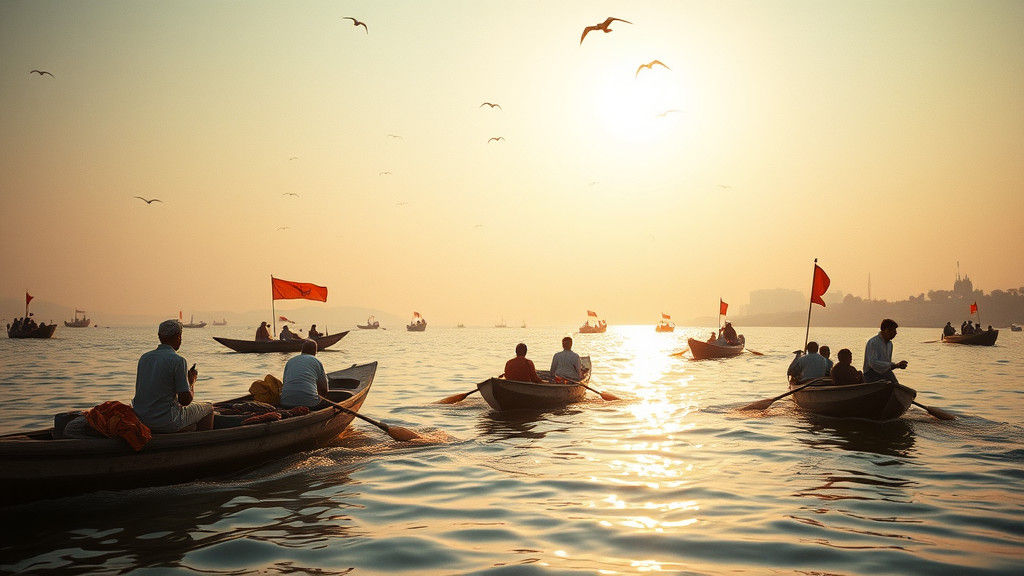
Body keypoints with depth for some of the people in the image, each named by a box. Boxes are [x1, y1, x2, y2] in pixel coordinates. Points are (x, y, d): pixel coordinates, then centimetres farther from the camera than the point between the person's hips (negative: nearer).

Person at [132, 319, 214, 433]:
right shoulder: (178, 360, -15)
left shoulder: (144, 357, 6)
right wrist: (192, 381, 4)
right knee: (208, 408, 17)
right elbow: (185, 400, -16)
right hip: (166, 422, -7)